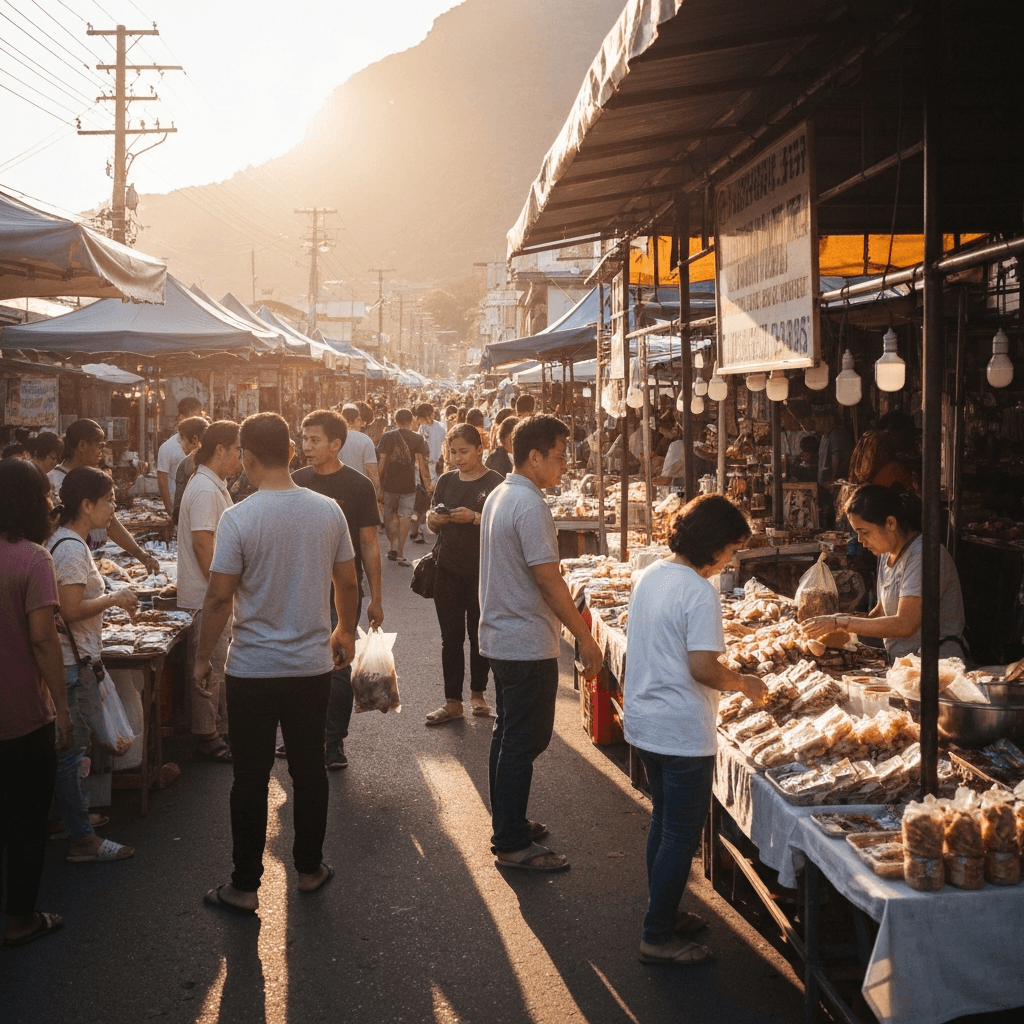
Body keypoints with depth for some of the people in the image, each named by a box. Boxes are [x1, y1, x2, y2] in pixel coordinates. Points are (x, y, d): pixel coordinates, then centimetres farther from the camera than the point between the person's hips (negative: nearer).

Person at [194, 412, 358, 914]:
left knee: (251, 779, 7)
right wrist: (345, 632, 22)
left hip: (253, 669, -3)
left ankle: (245, 886, 15)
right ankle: (309, 868, 28)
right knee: (309, 769, 16)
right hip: (313, 665, 3)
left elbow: (219, 597, -13)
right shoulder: (328, 510, -4)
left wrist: (203, 657, -1)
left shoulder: (238, 518, -15)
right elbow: (348, 582, 5)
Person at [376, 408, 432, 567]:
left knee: (390, 515, 16)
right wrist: (427, 483, -3)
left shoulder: (387, 437, 0)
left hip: (390, 483, 1)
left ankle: (394, 546, 7)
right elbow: (422, 462, -7)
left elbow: (381, 461, -2)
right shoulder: (417, 439, -2)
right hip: (408, 484, -1)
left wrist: (379, 482, 7)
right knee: (404, 517, 3)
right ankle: (400, 554, 2)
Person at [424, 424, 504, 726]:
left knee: (479, 633, 6)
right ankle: (452, 702, 4)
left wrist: (474, 518, -22)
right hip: (448, 568, 3)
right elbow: (433, 525, 15)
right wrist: (434, 519, -7)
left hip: (482, 570, -3)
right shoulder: (446, 481, 10)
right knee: (451, 637, 2)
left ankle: (477, 693, 21)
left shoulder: (494, 482, -4)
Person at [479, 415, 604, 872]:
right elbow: (548, 580, -22)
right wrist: (585, 638, -16)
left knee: (508, 735, 18)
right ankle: (513, 844, 4)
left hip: (500, 639, 10)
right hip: (528, 644, -10)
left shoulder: (498, 495, 11)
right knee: (523, 743, -3)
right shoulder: (529, 505, -20)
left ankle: (507, 825, 29)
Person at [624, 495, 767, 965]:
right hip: (682, 730, -9)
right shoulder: (699, 591, -19)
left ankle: (663, 915, 32)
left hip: (644, 721, 9)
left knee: (663, 822, 21)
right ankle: (658, 938, 9)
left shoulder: (650, 575, 7)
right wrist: (745, 684, -6)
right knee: (681, 835, 2)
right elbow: (703, 667, -24)